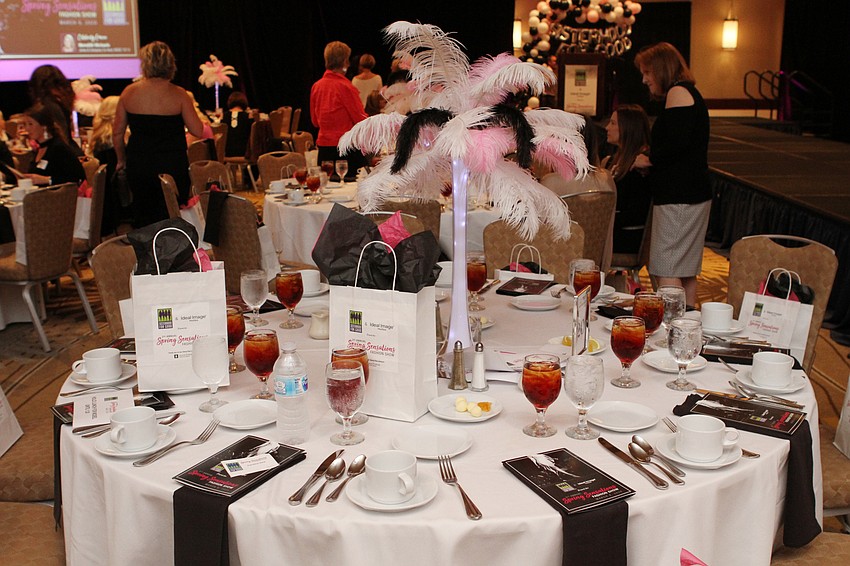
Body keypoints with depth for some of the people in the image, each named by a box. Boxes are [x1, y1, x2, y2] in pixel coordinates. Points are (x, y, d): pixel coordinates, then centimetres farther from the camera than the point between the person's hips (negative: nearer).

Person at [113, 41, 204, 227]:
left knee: (142, 217, 14)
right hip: (173, 167, -3)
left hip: (138, 165, 3)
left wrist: (121, 159, 20)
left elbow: (117, 132, 5)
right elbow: (198, 131, -7)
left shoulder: (129, 92, -1)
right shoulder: (178, 95, -9)